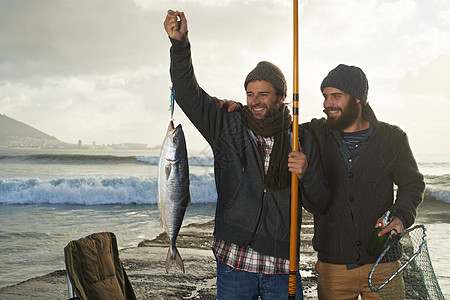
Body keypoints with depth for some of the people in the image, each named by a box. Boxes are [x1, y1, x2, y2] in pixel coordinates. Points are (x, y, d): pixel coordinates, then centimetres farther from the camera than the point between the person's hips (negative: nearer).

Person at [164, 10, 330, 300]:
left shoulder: (302, 140, 3)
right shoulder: (228, 126, 2)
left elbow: (319, 205, 4)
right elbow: (188, 93, -7)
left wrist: (306, 174, -16)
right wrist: (180, 43, -20)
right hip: (234, 263, 0)